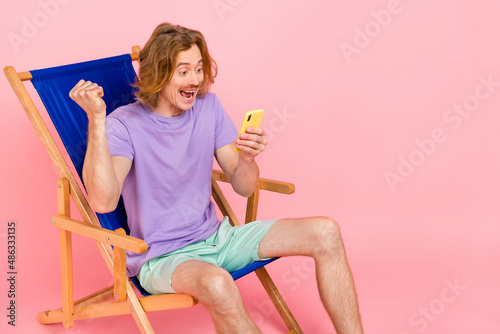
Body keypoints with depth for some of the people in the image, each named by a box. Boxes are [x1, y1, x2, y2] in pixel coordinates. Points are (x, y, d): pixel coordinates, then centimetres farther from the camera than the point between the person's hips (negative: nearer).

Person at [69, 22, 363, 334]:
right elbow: (103, 202, -31)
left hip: (215, 238, 6)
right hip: (161, 258, -6)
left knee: (325, 232, -6)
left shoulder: (208, 106, 3)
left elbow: (245, 188, 4)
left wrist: (247, 158, -19)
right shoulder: (125, 124, -14)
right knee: (217, 284, -41)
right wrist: (97, 119, -36)